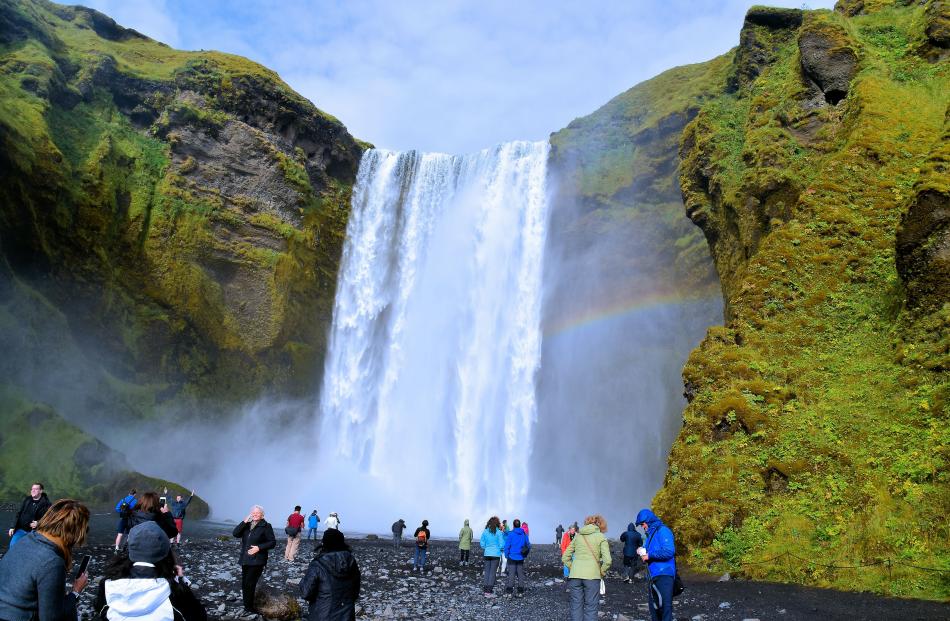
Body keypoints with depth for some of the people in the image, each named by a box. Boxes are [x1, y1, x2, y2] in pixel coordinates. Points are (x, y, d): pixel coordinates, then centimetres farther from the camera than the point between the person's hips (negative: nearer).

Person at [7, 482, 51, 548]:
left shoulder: (46, 503, -7)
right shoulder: (26, 500, 8)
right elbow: (18, 514, 11)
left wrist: (38, 523, -27)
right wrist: (13, 527, 7)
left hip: (33, 532, -4)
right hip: (20, 530, 4)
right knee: (13, 545, -2)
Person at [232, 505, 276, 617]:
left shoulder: (266, 526, -7)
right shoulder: (247, 525, 9)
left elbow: (272, 542, -7)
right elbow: (235, 533, -4)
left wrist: (259, 547, -18)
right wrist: (244, 522, -13)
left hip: (257, 560, -6)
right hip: (245, 559, 6)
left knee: (249, 585, -7)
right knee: (245, 585, 9)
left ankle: (249, 608, 7)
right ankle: (248, 608, 20)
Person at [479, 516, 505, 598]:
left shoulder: (485, 531, 0)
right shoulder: (498, 532, -9)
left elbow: (482, 543, 5)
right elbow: (502, 544, -8)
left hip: (487, 554, 3)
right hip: (496, 554, -3)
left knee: (487, 571, 11)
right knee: (493, 572, 1)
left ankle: (486, 590, 12)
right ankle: (489, 591, 0)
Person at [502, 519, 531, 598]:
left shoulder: (511, 534, -9)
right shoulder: (524, 534, 2)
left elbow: (507, 546, -10)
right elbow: (528, 545, 6)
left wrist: (506, 555, 1)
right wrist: (525, 555, 15)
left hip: (512, 557, -3)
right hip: (521, 558, 3)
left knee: (511, 574, 0)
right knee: (521, 574, 11)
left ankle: (508, 592, -3)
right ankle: (521, 592, 13)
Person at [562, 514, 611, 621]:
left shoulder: (578, 536, 14)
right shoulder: (601, 537, 3)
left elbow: (565, 557, 13)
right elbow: (607, 560, -8)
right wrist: (601, 572, 5)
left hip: (575, 575, 3)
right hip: (592, 576, -3)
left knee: (576, 607, 9)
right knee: (590, 608, 5)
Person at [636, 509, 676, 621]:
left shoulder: (663, 530, -10)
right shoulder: (651, 534, 18)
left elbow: (669, 551, -21)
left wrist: (649, 555, -15)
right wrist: (642, 551, 5)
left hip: (664, 575, -10)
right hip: (653, 576, 10)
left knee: (665, 605, -10)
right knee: (653, 605, 13)